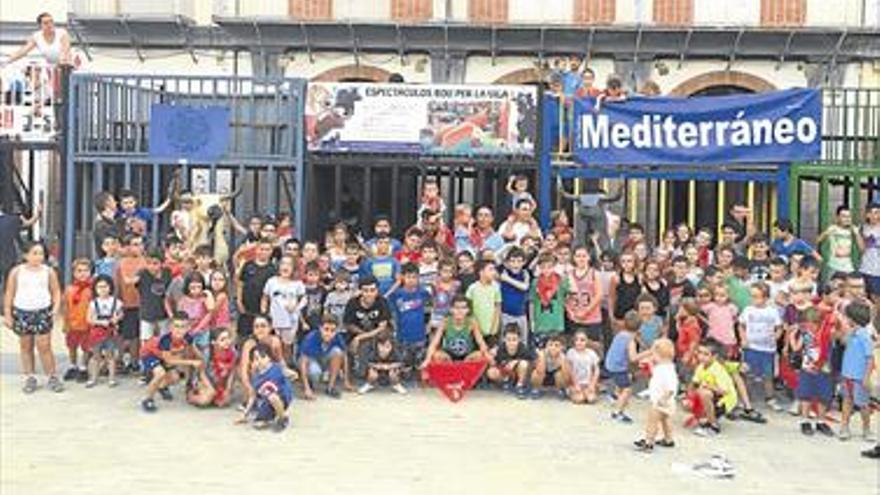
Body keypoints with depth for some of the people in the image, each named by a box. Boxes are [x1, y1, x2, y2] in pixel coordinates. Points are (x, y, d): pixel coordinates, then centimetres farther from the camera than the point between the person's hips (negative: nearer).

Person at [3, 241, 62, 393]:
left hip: (43, 312, -1)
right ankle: (29, 378, 15)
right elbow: (9, 294, 6)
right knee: (25, 346, 7)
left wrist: (56, 307, -8)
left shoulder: (49, 271, 3)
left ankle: (52, 377, 2)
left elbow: (56, 291, 7)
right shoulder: (17, 272, 3)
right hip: (22, 312, 1)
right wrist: (7, 314, 2)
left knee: (44, 346, -5)